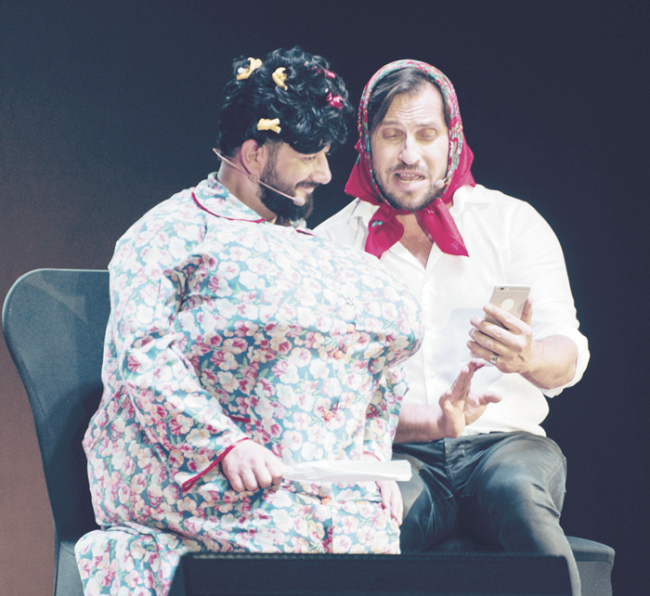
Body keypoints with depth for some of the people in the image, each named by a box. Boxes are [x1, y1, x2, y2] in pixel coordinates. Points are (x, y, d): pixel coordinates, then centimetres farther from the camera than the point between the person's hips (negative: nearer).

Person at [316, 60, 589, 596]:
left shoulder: (513, 222, 12)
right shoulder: (330, 245, 10)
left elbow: (568, 354, 2)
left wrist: (528, 358, -24)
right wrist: (425, 424, -17)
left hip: (506, 441, 1)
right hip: (396, 454, -1)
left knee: (516, 489, -35)